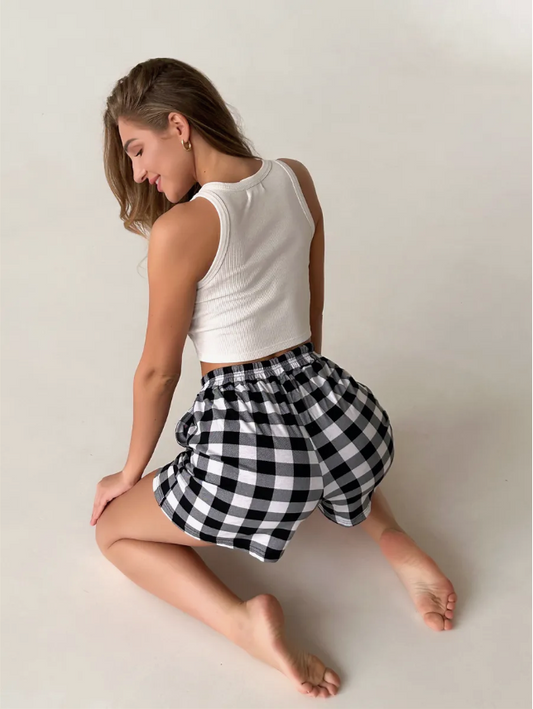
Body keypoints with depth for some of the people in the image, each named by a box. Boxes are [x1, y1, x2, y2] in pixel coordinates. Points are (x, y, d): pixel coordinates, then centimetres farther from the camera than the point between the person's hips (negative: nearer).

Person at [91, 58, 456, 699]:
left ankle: (246, 622, -3)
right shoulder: (296, 178, 4)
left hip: (246, 441, -6)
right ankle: (393, 540, 16)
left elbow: (159, 370, -4)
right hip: (340, 411, 7)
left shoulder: (180, 229, -14)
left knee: (115, 529, 20)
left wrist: (132, 471, 13)